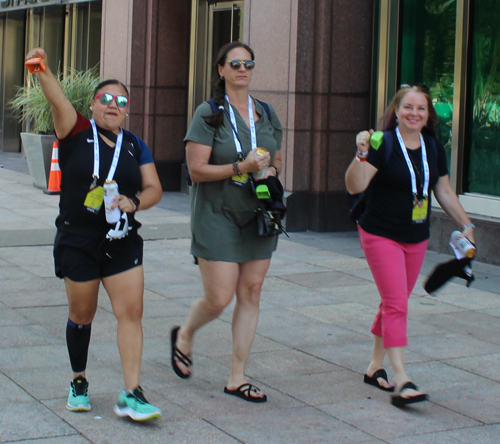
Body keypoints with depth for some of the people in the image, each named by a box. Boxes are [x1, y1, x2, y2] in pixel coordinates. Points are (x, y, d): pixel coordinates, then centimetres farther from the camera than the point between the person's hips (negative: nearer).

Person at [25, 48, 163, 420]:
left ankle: (131, 395, -5)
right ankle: (79, 383, 30)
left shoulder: (135, 146, 8)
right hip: (77, 241, -2)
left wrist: (134, 202, -14)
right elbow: (57, 99, -19)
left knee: (132, 312, -7)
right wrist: (43, 70, -38)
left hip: (123, 243, 2)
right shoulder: (77, 133, -1)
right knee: (82, 315, 8)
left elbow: (154, 189, 8)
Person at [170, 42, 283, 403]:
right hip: (217, 214, -5)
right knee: (219, 298, -8)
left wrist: (270, 172, -4)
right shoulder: (209, 114, -6)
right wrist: (241, 167, -21)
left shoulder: (266, 114, 10)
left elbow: (277, 161, 20)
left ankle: (238, 377, 13)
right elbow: (197, 170, -11)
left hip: (257, 214, 5)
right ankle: (184, 336, 26)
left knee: (251, 293, 4)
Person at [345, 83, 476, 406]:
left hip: (417, 239, 6)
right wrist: (361, 154, -35)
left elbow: (444, 192, 15)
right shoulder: (383, 144, -13)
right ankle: (402, 380, -13)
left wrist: (466, 225, 13)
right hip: (381, 235, -6)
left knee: (395, 303, 14)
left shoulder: (434, 148, 5)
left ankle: (376, 366, 29)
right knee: (396, 303, -13)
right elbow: (355, 186, -21)